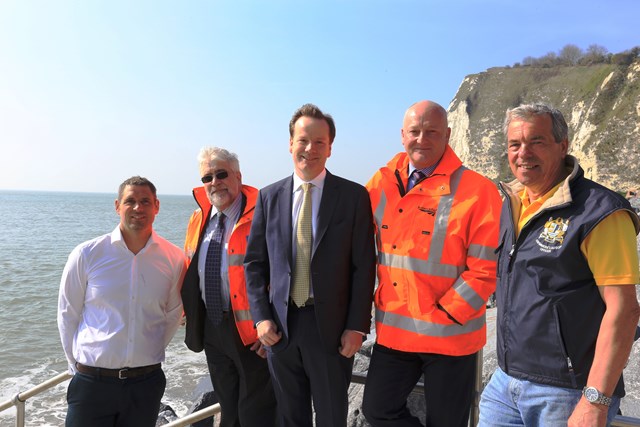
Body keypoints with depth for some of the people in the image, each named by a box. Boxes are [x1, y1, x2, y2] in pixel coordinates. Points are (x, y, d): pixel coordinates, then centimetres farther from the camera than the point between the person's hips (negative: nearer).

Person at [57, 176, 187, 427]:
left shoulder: (174, 259, -3)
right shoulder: (86, 255, -6)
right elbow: (67, 315, 3)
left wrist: (150, 355, 10)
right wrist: (77, 365, 4)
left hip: (147, 382, 2)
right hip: (91, 382, -1)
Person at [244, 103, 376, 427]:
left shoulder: (353, 196, -4)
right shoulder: (269, 197, 4)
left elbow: (364, 266, -5)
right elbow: (254, 263, 7)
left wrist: (357, 326, -9)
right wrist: (261, 317, -2)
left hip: (331, 328, -2)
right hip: (280, 327, 3)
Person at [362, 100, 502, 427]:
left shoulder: (477, 191, -12)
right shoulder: (383, 183, 1)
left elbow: (485, 270, -13)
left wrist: (442, 315, -14)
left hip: (450, 336, -4)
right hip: (392, 331, 4)